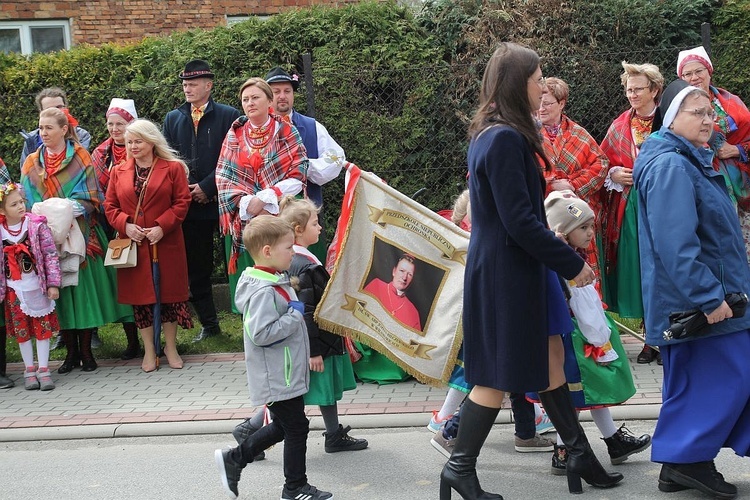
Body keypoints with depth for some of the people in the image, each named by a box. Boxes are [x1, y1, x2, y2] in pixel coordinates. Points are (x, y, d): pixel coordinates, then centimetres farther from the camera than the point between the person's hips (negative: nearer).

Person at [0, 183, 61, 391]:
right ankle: (29, 370, 22)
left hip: (37, 286, -1)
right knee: (21, 330, 9)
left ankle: (43, 369, 14)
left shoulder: (37, 225, -9)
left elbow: (51, 255, -8)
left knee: (42, 327, 5)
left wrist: (53, 284, -10)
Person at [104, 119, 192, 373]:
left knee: (170, 293, 5)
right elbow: (110, 206, 8)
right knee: (141, 296, 6)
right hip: (133, 245, 2)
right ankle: (149, 350, 17)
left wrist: (162, 227, -16)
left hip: (166, 244, -2)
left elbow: (182, 203, -5)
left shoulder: (173, 168, -1)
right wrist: (125, 225, -10)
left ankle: (170, 347, 20)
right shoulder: (118, 172, 8)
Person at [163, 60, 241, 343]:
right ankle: (209, 324, 19)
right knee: (196, 267, 8)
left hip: (220, 201, -4)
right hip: (187, 204, 4)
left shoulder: (228, 116, 0)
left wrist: (207, 187, -12)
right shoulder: (173, 119, 13)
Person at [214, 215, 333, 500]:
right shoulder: (263, 291, -23)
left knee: (283, 427, 20)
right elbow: (261, 333, -30)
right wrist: (295, 314, -22)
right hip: (278, 378, -10)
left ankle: (233, 459, 28)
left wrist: (294, 312, 7)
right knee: (296, 429, 3)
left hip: (286, 373, 10)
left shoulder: (276, 282, 9)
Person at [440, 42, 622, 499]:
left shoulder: (492, 134, 10)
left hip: (517, 266, 10)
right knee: (500, 375, 1)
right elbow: (520, 221, -24)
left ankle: (580, 455, 25)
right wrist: (573, 264, -16)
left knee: (550, 359, 15)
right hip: (506, 272, -10)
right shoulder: (506, 139, -21)